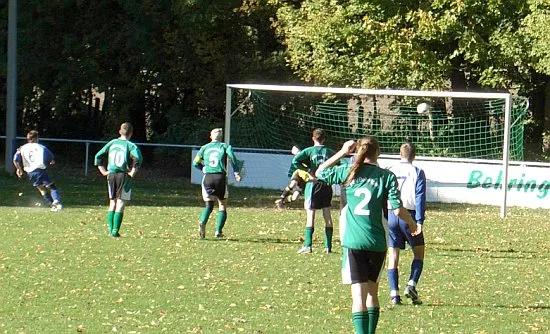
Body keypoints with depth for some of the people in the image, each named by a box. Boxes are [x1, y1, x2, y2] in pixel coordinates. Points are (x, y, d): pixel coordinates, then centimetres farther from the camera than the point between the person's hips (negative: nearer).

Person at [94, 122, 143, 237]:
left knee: (112, 203, 14)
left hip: (111, 175, 4)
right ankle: (115, 230, -8)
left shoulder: (112, 143, 9)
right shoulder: (130, 145, -6)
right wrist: (133, 172, -13)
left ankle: (110, 229, 9)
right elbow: (138, 158, -23)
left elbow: (98, 156, 10)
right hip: (124, 176, -4)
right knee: (121, 204, -1)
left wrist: (103, 171, 10)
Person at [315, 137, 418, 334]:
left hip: (354, 242, -1)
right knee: (372, 291, 19)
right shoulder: (386, 177, -1)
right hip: (377, 243, 1)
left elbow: (320, 173, 19)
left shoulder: (349, 173, 3)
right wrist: (411, 223, 13)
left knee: (359, 295, -8)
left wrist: (342, 153, 22)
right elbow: (397, 209, -6)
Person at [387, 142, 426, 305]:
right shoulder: (417, 172, -1)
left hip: (391, 215, 3)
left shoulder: (390, 172, 9)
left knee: (393, 256, 5)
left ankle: (394, 293, -5)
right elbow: (420, 198, -8)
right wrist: (419, 221, -11)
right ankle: (411, 285, -7)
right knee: (419, 253, 12)